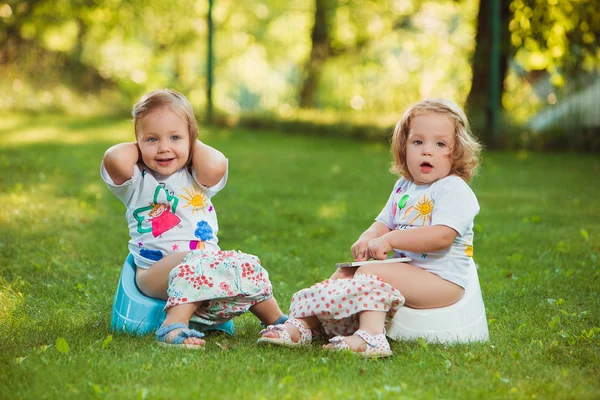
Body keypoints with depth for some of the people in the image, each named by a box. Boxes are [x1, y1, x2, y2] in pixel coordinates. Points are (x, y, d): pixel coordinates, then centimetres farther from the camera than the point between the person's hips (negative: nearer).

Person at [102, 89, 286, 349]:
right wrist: (142, 146, 4)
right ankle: (175, 326, -46)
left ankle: (277, 321, 0)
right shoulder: (137, 181, 7)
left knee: (246, 268, -18)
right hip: (155, 271, -4)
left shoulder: (196, 179, 13)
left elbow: (215, 166, -12)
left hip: (206, 263, 4)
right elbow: (115, 159, -17)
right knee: (195, 263, -34)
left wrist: (192, 143, 6)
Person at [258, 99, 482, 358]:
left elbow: (442, 236, -25)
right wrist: (368, 239, -9)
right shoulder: (403, 188, 16)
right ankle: (303, 323, -12)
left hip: (442, 281, -9)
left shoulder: (454, 190, -12)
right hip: (407, 270, 9)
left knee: (371, 272, -25)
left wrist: (390, 239, -24)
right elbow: (383, 224, 17)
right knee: (346, 272, -1)